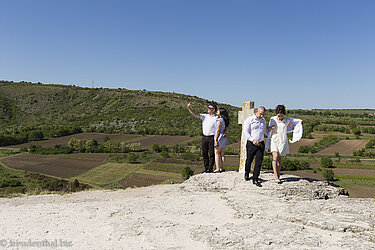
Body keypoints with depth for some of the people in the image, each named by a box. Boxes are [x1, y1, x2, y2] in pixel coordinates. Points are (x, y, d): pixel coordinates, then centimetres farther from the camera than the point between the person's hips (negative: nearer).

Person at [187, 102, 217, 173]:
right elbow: (195, 115, 3)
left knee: (211, 153, 0)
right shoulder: (204, 116, 10)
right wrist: (189, 108, -7)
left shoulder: (216, 118, -4)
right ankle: (206, 168, 19)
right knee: (204, 153, 9)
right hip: (204, 137, 5)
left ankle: (210, 168, 8)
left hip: (212, 137, -5)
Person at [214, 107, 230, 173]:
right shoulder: (225, 120, 14)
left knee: (217, 153, -6)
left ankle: (217, 169, -10)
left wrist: (216, 140, -15)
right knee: (222, 154, 9)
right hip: (224, 138, 8)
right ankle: (222, 168, 10)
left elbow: (218, 130, -15)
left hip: (220, 137, -8)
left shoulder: (219, 120, -12)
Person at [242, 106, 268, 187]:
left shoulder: (263, 120, 15)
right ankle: (246, 174, 36)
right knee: (249, 160, 10)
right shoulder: (249, 120, -4)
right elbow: (245, 132, -11)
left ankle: (255, 179, -1)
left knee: (259, 162, -5)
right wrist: (253, 140, -22)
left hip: (261, 144, 4)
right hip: (251, 144, -4)